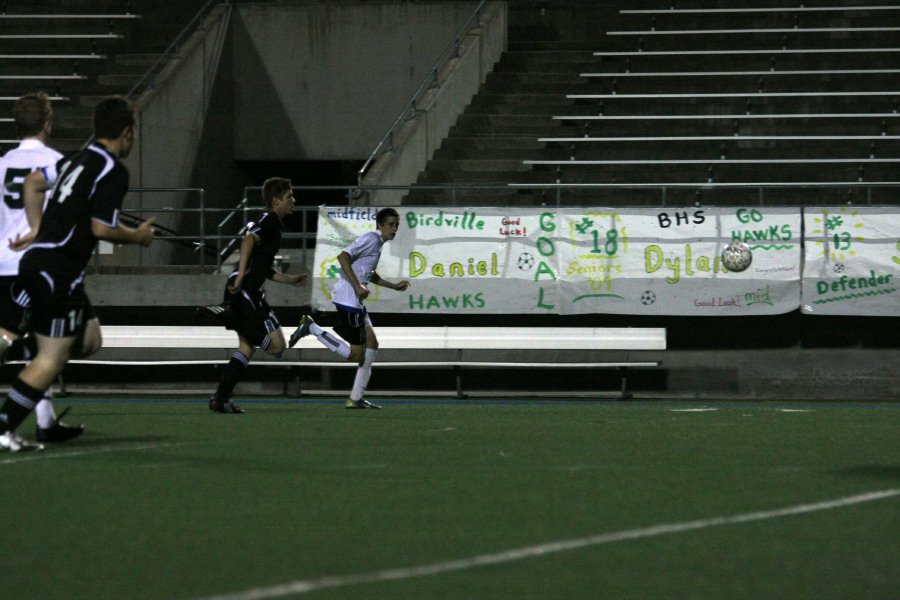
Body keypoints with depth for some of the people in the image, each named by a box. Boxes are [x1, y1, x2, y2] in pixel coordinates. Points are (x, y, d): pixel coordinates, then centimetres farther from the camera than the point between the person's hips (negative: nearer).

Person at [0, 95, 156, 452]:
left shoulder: (77, 159, 14)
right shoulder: (114, 171, -12)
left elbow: (33, 183, 25)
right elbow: (101, 228, -17)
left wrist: (38, 231, 28)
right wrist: (138, 236, 0)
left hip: (39, 259, 9)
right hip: (58, 270, -9)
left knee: (89, 340, 17)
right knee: (52, 357, -6)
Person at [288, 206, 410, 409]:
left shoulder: (378, 243, 20)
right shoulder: (371, 239, -11)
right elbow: (343, 257, -23)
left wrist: (394, 286, 31)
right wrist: (358, 287, -25)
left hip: (356, 301, 11)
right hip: (348, 299, -11)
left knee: (372, 344, 11)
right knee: (356, 354, -9)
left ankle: (356, 398, 14)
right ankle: (311, 327, -6)